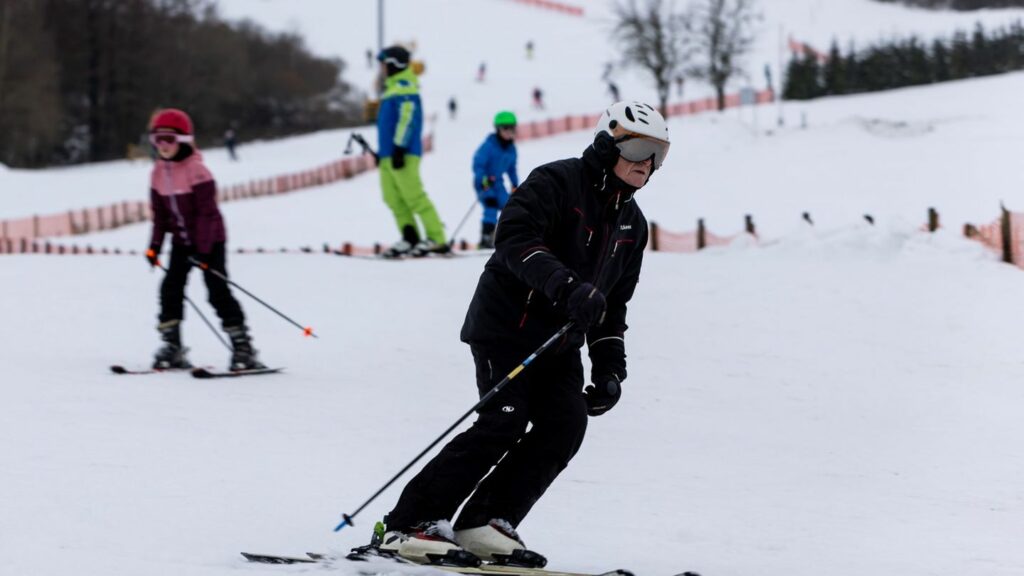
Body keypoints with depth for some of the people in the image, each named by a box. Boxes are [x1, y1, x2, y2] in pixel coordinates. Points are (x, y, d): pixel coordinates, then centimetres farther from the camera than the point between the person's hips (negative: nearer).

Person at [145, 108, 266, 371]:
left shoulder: (196, 170, -18)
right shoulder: (159, 171, 3)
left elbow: (207, 212, -19)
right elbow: (159, 212, 10)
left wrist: (202, 249, -23)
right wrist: (155, 245, 1)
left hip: (210, 239, -7)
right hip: (181, 240, 7)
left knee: (218, 291, -9)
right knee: (171, 288, -2)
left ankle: (243, 348, -3)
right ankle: (172, 348, 5)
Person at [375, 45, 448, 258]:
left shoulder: (404, 88, -11)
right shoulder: (393, 88, 21)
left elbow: (407, 119, -20)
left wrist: (399, 148, -25)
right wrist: (383, 151, 26)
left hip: (403, 154, -10)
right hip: (388, 155, 10)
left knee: (414, 196, -12)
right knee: (393, 199, 7)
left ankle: (437, 240, -13)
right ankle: (410, 239, 8)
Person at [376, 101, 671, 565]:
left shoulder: (632, 224, 14)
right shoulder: (557, 182, -11)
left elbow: (614, 303, 20)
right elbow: (515, 236, -26)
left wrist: (610, 368, 10)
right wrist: (566, 286, -38)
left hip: (559, 340, 8)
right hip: (507, 323, -8)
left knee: (565, 425, -10)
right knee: (505, 422, -19)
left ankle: (484, 523, -6)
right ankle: (411, 523, -16)